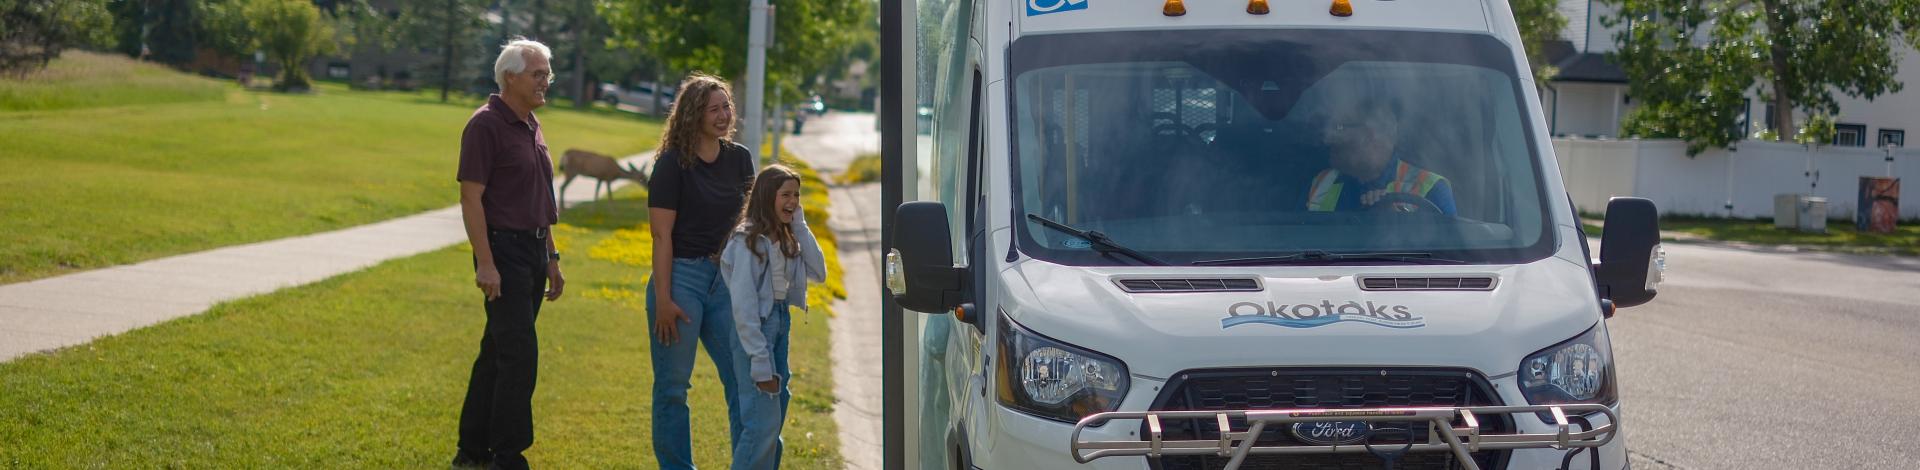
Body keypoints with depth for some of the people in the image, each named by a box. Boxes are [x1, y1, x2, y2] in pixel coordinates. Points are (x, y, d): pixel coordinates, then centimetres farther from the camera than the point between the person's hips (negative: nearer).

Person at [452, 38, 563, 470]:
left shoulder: (531, 127, 16)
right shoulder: (486, 124, -11)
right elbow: (471, 197, -16)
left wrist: (551, 259, 20)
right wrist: (485, 263, -21)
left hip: (533, 251, 9)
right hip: (503, 251, -9)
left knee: (498, 353, 12)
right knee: (518, 354, -11)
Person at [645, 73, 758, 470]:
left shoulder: (739, 159, 8)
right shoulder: (673, 163, -8)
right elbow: (662, 235, -10)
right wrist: (662, 299, -15)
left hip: (725, 279, 5)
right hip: (681, 276, -5)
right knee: (673, 385, 4)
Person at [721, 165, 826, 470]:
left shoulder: (786, 239, 10)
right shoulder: (749, 240, -14)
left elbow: (819, 273, 3)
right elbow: (743, 304, -17)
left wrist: (800, 226, 0)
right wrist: (759, 359, -20)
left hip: (782, 322, 8)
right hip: (755, 328, -8)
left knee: (775, 419, 10)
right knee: (764, 421, -13)